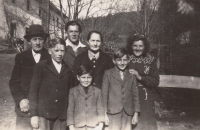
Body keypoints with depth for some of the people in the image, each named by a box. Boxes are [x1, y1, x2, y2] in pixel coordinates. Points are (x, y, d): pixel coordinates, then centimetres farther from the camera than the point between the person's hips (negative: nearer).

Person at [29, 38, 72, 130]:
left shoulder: (68, 69, 10)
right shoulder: (41, 67, 2)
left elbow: (69, 92, 10)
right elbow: (33, 91, -1)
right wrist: (34, 114, -7)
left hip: (61, 116, 3)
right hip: (44, 113, -2)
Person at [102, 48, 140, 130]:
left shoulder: (132, 75, 11)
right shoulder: (108, 74, 5)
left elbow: (135, 95, 11)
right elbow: (104, 94, 2)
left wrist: (136, 113, 6)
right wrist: (105, 114, -4)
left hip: (127, 114, 2)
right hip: (113, 114, -2)